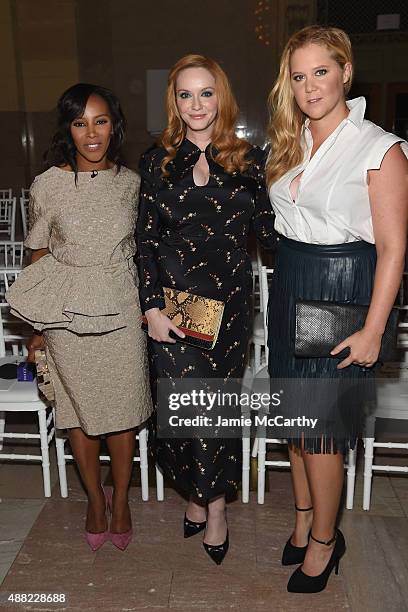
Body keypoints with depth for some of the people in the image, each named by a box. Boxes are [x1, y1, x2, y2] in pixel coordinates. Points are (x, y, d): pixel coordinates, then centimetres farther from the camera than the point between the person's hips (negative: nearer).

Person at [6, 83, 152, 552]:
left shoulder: (131, 182, 2)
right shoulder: (47, 185, -5)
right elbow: (39, 259, 1)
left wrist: (148, 307, 11)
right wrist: (39, 329, 3)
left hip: (122, 311, 1)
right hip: (67, 315, -1)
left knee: (123, 410, 8)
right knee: (80, 410, 11)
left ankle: (121, 499, 31)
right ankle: (94, 499, 34)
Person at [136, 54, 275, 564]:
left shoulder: (248, 160, 4)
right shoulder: (157, 162, 4)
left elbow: (268, 230, 2)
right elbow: (146, 240, 1)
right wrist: (152, 307, -5)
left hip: (229, 298, 1)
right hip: (174, 298, 0)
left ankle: (205, 496, 29)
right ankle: (211, 500, 25)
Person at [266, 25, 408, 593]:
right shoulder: (290, 142, 10)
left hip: (342, 287, -6)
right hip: (290, 286, 7)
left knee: (319, 421, 1)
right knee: (293, 413, 14)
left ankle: (325, 540, 24)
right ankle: (305, 518, 35)